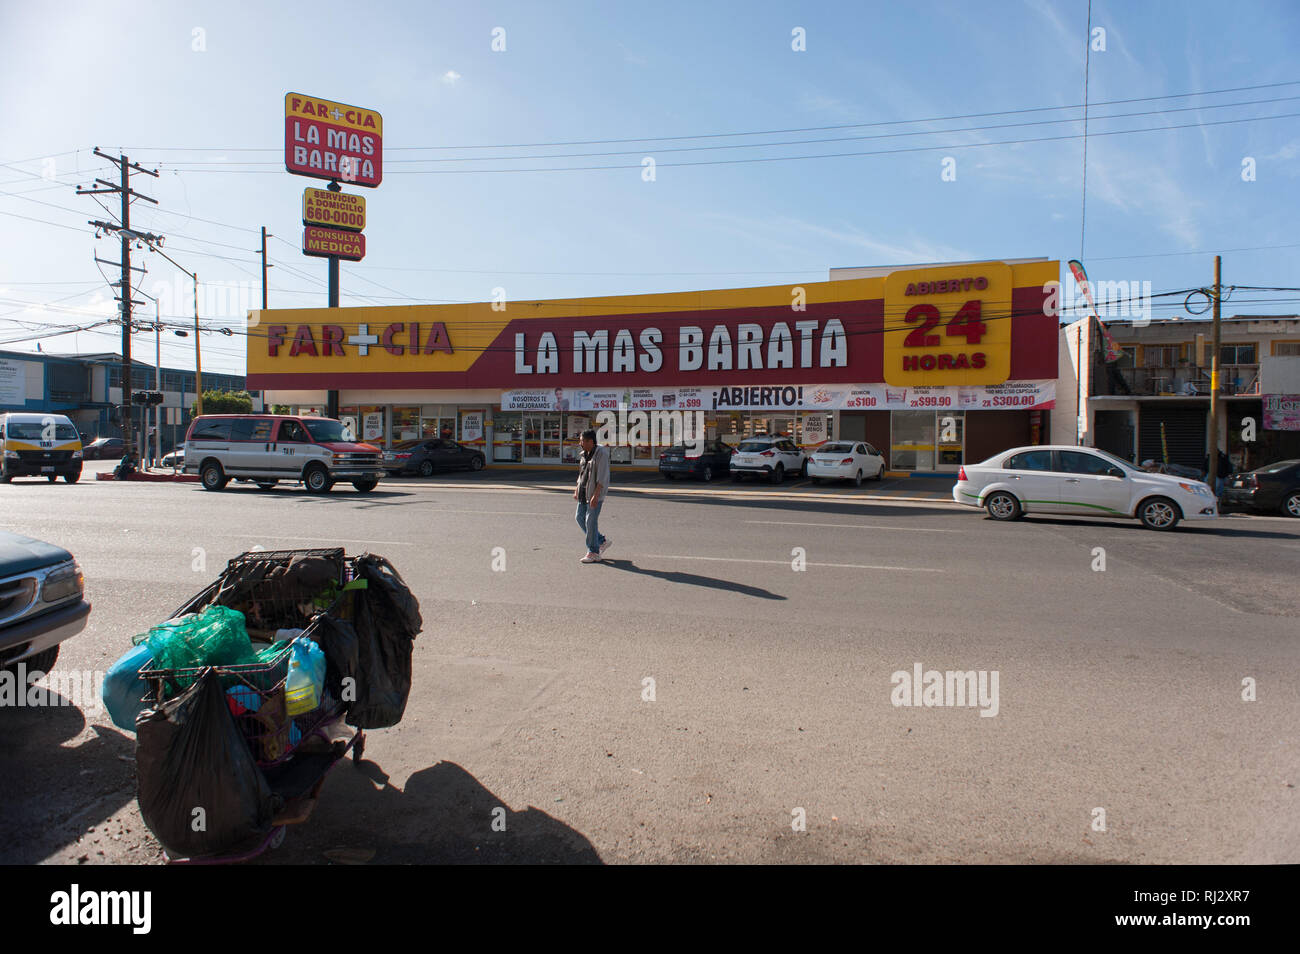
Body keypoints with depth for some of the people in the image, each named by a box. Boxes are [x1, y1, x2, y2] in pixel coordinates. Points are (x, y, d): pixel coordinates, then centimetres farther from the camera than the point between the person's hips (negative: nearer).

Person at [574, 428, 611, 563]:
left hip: (596, 492, -9)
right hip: (584, 492, 9)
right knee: (580, 517, 9)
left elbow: (602, 477, -20)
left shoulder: (601, 454, -15)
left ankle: (594, 553, 1)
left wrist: (596, 495, -25)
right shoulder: (584, 454, 12)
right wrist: (577, 490, 17)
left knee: (591, 521, -8)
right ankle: (602, 541, 21)